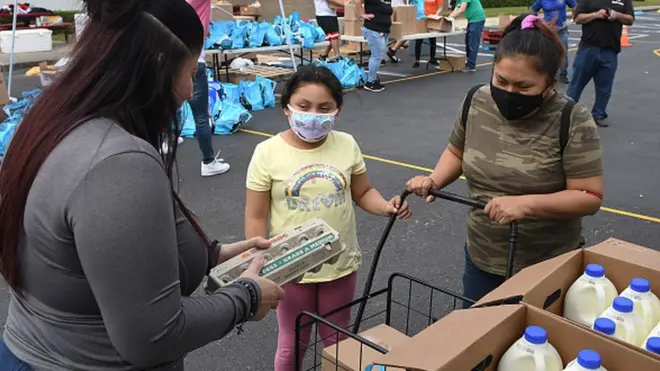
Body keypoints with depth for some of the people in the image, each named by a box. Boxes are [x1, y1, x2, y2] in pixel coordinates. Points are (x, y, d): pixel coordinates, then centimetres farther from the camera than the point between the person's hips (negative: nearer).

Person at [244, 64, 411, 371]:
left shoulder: (347, 145, -7)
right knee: (292, 344, 18)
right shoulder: (267, 153, -14)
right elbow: (256, 217, -8)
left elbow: (363, 193, 6)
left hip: (341, 265, 2)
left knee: (337, 339, 22)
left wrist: (387, 207, -15)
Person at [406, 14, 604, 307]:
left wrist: (526, 203, -29)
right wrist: (434, 180, -8)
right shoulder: (476, 103, -6)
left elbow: (590, 197, -17)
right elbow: (457, 152, 10)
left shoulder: (572, 121, -19)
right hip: (481, 259, 4)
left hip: (549, 266, -4)